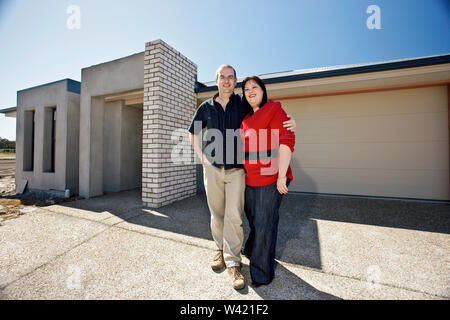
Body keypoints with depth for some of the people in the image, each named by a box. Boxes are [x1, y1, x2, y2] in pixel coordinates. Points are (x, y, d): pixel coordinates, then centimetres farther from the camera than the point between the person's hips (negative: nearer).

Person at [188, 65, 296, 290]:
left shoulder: (243, 104, 4)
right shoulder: (206, 107, 9)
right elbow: (193, 133, 18)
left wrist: (289, 122, -11)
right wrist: (202, 157, 5)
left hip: (236, 169, -2)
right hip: (212, 168, 2)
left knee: (234, 216, -4)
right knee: (217, 214, 12)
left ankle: (233, 262, 12)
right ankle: (221, 249, 34)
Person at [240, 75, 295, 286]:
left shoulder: (274, 109, -4)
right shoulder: (247, 118, 18)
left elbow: (286, 141, -15)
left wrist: (282, 175, -21)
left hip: (270, 178, -7)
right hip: (251, 178, 7)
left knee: (264, 223, 2)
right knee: (253, 219, 21)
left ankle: (262, 273, 21)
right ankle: (252, 251, 47)